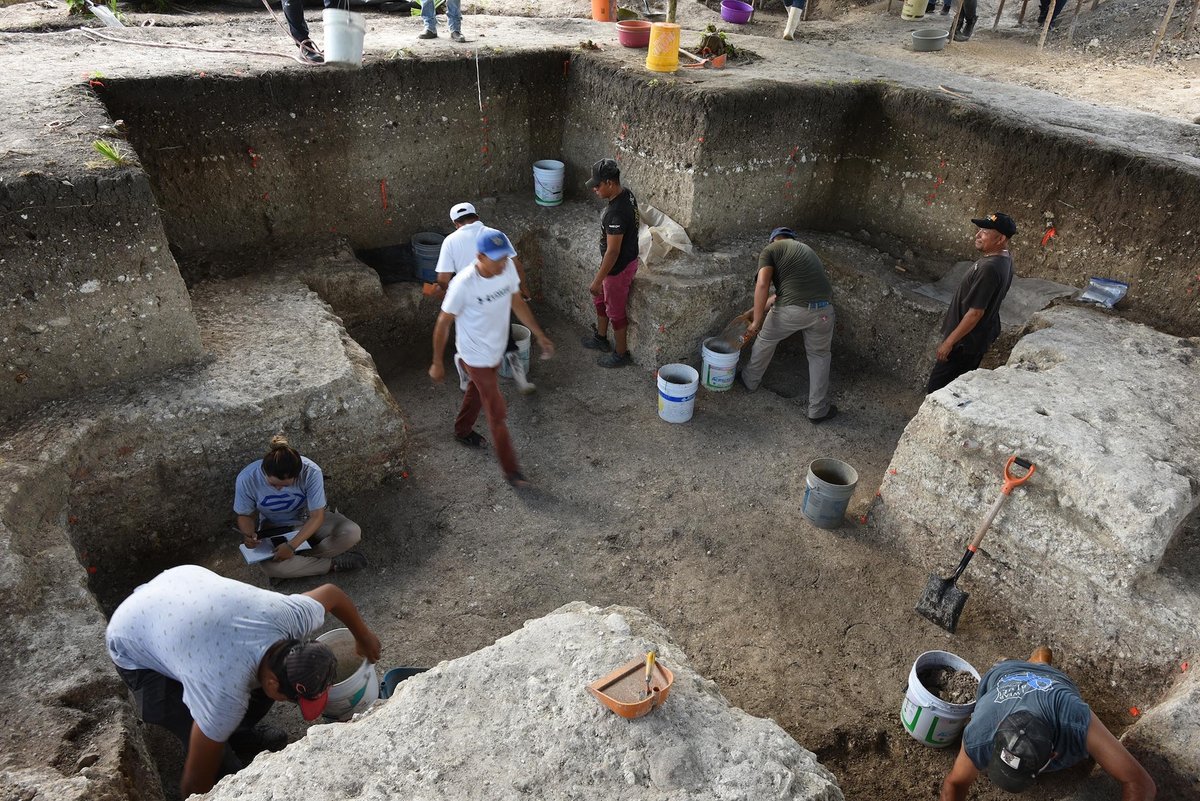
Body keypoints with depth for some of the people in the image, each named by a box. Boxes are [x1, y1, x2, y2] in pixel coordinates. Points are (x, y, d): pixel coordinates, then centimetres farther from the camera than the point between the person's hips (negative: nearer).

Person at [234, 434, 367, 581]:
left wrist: (292, 545, -38)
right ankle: (333, 563, -18)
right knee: (269, 566, -33)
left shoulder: (311, 472, -31)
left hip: (309, 521, 0)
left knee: (352, 533, -27)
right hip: (274, 528, 0)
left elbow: (317, 516, -27)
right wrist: (248, 534, -31)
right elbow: (245, 515, -9)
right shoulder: (247, 479, -26)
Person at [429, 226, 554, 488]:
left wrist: (540, 335, 5)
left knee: (477, 391, 29)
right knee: (497, 412, 2)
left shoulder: (508, 268, -15)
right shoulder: (463, 284, -32)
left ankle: (462, 431, 57)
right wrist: (437, 363, -11)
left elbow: (517, 302, 3)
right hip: (476, 356, -6)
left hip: (496, 349, 6)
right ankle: (511, 469, 17)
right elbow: (443, 324, -19)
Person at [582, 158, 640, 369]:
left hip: (619, 268, -10)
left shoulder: (616, 212, -34)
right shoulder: (627, 195, -4)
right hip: (628, 258, 10)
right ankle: (601, 338, 48)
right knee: (600, 299, 27)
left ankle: (621, 354, 29)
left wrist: (597, 280, -23)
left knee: (615, 311, 10)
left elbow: (612, 251, -30)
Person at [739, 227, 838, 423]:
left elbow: (763, 286, -7)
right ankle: (818, 410, 29)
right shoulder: (806, 249, 30)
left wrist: (757, 321, -2)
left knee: (765, 340, 25)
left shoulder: (770, 249, 10)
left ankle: (749, 381, 46)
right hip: (823, 309, 4)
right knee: (819, 355, 25)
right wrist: (754, 311, 29)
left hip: (792, 310, -4)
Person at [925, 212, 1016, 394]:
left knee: (937, 390, 0)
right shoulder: (1004, 259, 2)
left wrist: (949, 341, -21)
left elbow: (976, 312, -27)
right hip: (982, 336, 10)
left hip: (966, 341, -10)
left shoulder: (989, 268, -30)